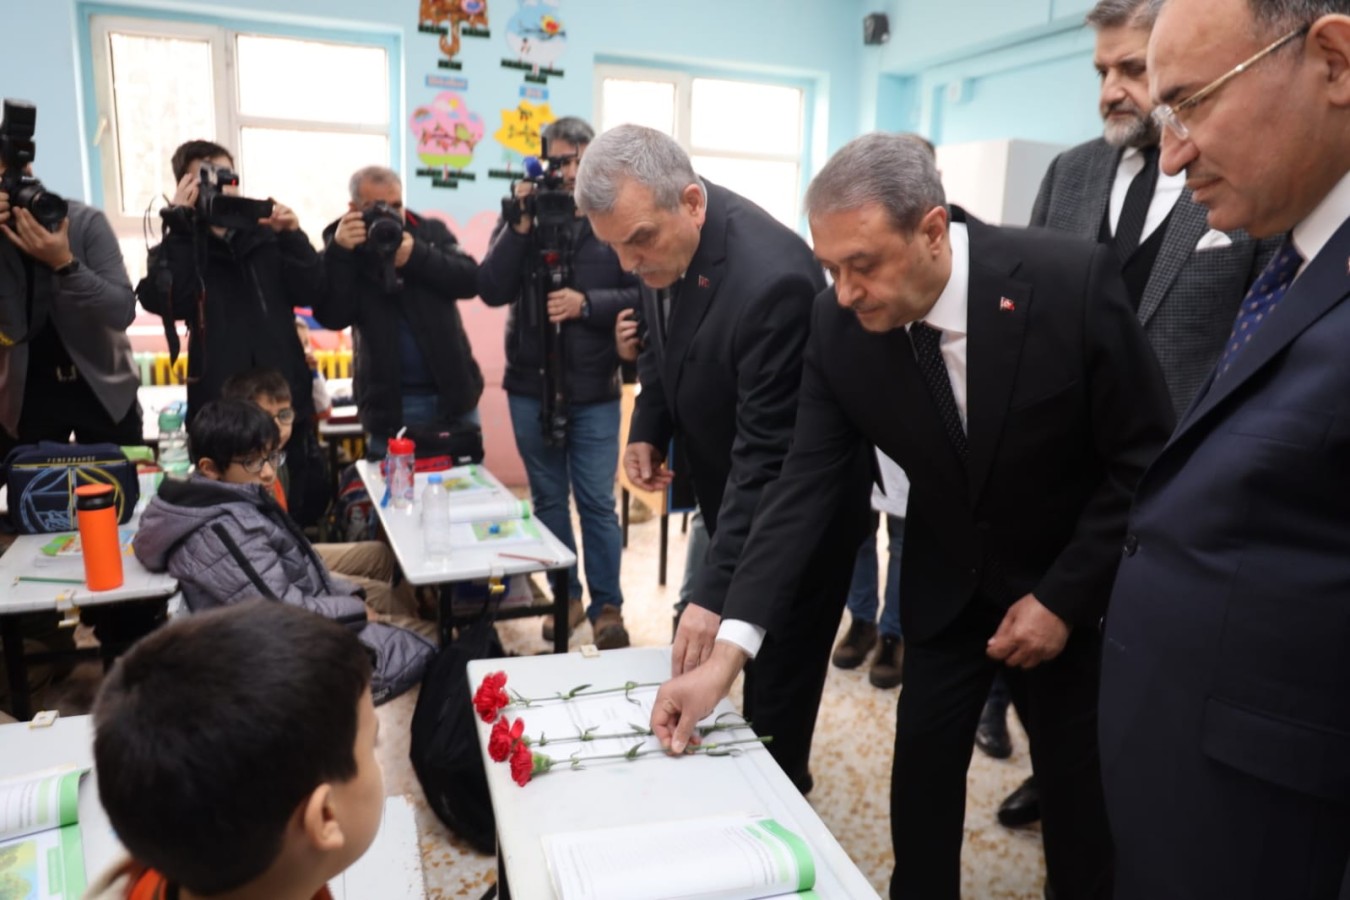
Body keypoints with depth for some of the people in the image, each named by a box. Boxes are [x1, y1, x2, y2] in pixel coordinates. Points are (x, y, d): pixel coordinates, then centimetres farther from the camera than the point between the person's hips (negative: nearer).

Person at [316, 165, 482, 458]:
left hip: (452, 394, 2)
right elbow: (331, 317, -11)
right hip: (389, 403, -1)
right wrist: (339, 252, -20)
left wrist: (417, 255, -20)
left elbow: (469, 280, -8)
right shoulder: (344, 251, 1)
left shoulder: (432, 231, 6)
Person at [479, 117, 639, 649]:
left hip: (594, 390, -3)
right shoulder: (522, 217, 4)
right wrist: (520, 227, -15)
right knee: (548, 499, 13)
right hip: (531, 387, 3)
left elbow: (643, 296, -8)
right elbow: (491, 291, -7)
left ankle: (607, 606, 16)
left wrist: (587, 303, -21)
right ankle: (565, 596, 27)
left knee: (597, 503, 2)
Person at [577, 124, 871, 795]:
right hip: (726, 494, 8)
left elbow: (770, 457, -32)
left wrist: (715, 592, -34)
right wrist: (647, 429, -2)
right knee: (702, 663, 20)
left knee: (776, 688, 7)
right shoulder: (663, 245, -9)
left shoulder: (772, 279, -34)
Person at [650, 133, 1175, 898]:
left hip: (1076, 587, -2)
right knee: (921, 773, 10)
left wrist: (1065, 595, -17)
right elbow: (804, 486, -19)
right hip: (947, 585, 2)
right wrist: (727, 652, -26)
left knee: (1080, 793, 11)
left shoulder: (1074, 280, -26)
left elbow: (1146, 457, -16)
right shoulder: (839, 327, -18)